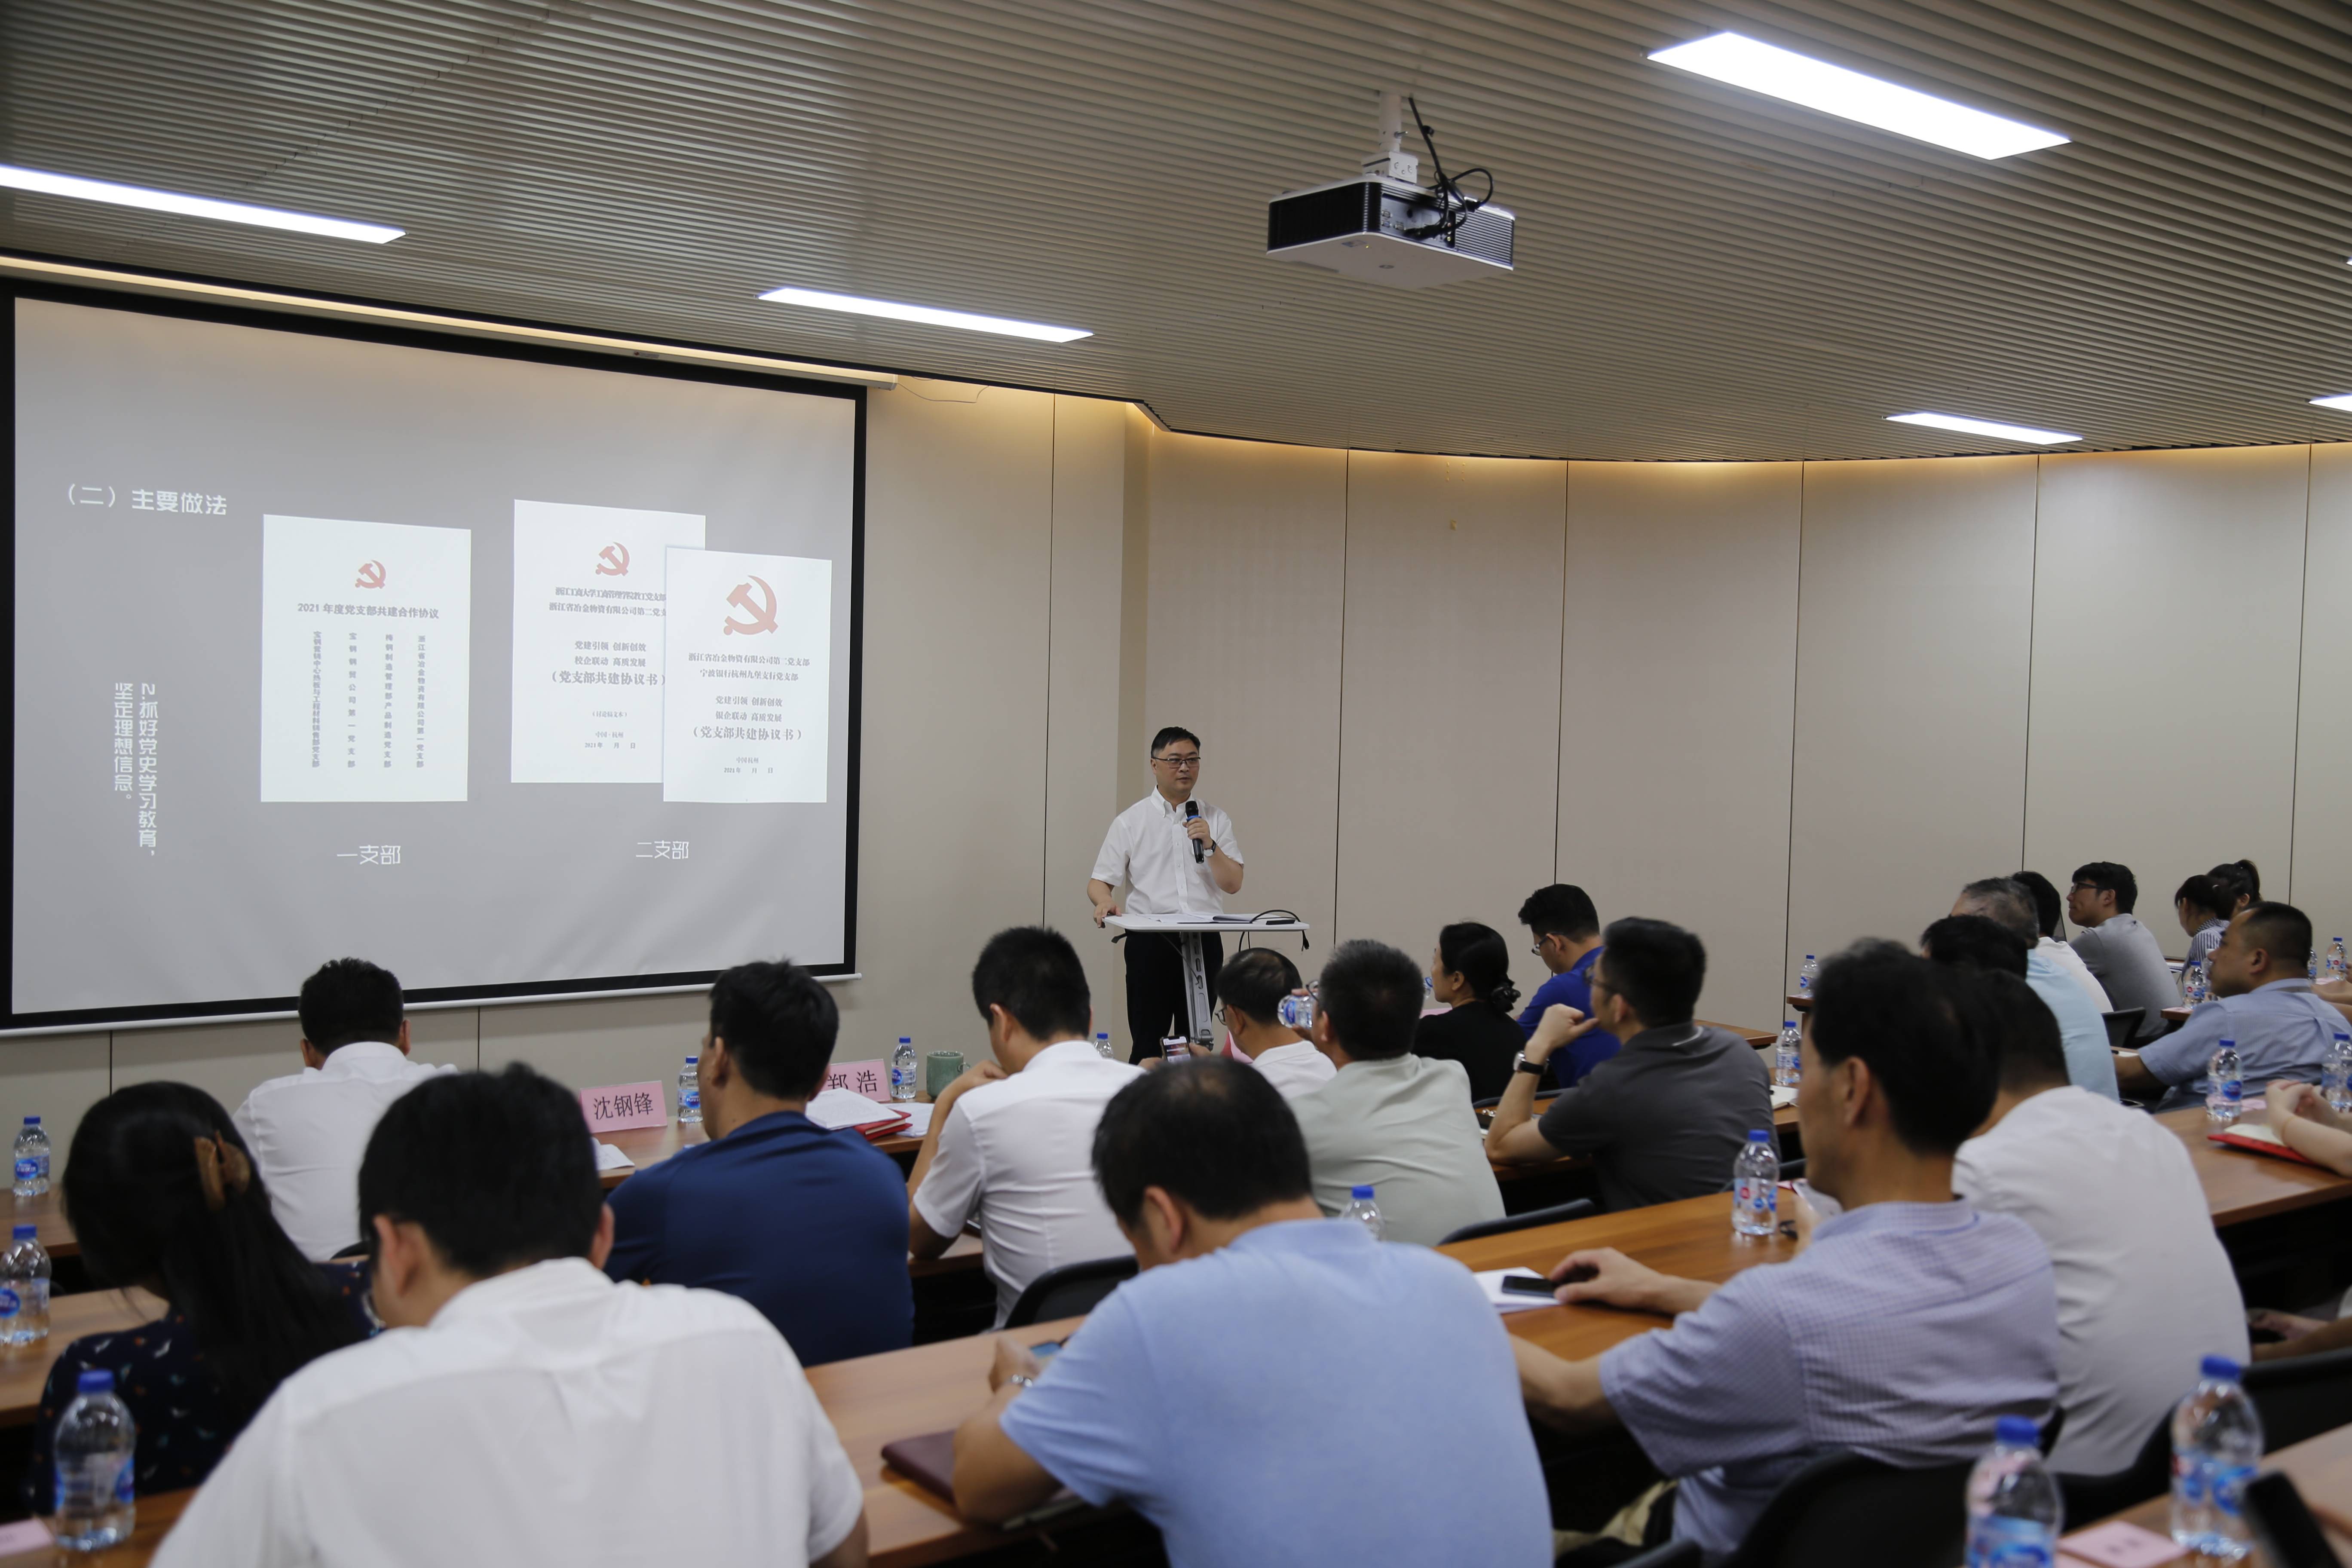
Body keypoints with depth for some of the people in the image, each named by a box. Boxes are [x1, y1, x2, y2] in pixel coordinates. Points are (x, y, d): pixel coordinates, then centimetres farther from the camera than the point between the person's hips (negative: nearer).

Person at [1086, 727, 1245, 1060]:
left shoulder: (1215, 820, 10)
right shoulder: (1130, 822, 5)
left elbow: (1233, 883, 2)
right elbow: (1099, 882, 2)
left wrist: (1209, 845, -13)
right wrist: (1106, 902, -21)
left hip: (1205, 942, 2)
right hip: (1149, 941, -2)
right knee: (1148, 1044, -3)